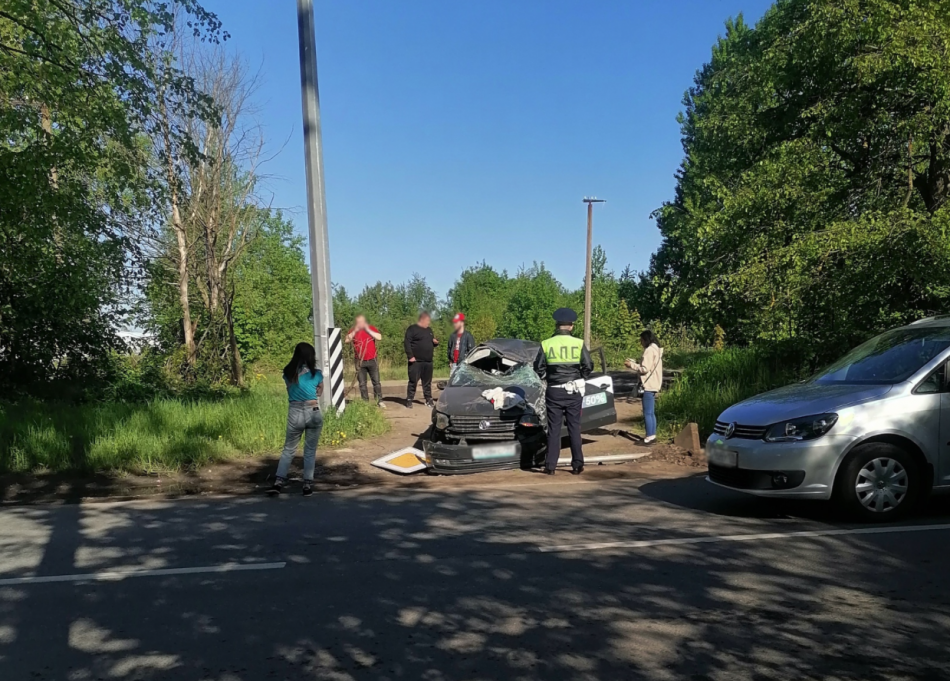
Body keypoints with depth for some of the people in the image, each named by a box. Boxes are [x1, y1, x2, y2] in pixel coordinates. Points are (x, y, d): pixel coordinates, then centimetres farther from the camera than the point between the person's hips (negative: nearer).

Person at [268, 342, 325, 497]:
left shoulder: (288, 373, 3)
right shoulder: (316, 374, -3)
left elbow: (290, 392, 15)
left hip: (294, 414, 1)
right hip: (313, 413, -1)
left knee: (288, 449, 13)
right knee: (310, 450, 9)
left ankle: (279, 482, 6)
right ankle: (307, 485, 10)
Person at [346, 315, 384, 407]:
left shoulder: (371, 328, 3)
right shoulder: (353, 331, 6)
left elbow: (379, 337, -13)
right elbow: (347, 340, -8)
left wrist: (368, 330, -16)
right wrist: (355, 331, -14)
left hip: (372, 360, -1)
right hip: (360, 362, 1)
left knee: (376, 382, 0)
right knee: (362, 384, 3)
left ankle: (379, 401, 6)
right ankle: (365, 402, 9)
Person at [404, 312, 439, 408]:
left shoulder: (429, 330, 18)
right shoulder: (412, 329, -5)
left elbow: (432, 343, 28)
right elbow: (407, 342, -13)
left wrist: (436, 342, 3)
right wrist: (410, 356, -20)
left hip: (428, 361, 7)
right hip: (416, 361, -6)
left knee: (427, 382, 11)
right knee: (413, 381, -4)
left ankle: (428, 400, 18)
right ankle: (409, 401, 2)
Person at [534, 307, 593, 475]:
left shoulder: (546, 344, -5)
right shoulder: (579, 343, -6)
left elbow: (538, 368, -2)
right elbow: (588, 366, -6)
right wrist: (580, 379, 11)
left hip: (554, 392, 0)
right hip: (574, 391, 0)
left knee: (554, 429, 7)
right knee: (574, 428, 10)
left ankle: (550, 466, 8)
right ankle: (577, 465, 11)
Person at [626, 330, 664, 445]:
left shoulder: (649, 350, -14)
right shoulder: (656, 349, 17)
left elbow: (645, 369, -18)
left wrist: (632, 365, -8)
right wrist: (635, 362, 13)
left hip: (649, 386, -10)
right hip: (654, 385, 10)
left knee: (647, 413, -7)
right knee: (651, 412, 14)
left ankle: (650, 436, -5)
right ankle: (652, 435, 19)